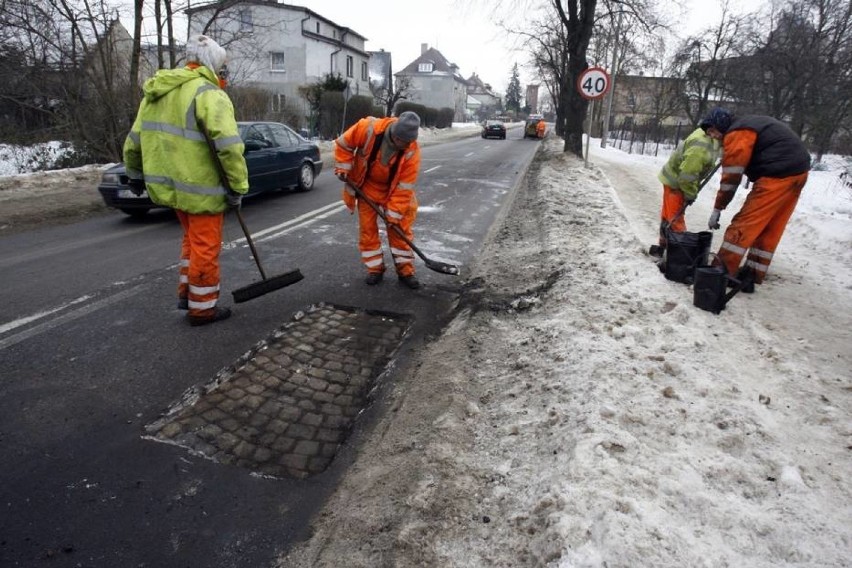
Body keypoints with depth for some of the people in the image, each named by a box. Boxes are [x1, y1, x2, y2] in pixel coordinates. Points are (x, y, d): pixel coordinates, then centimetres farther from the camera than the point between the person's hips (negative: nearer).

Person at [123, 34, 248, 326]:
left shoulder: (156, 91, 14)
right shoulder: (208, 93, -12)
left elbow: (134, 139, 20)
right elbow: (229, 145, -24)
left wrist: (135, 173, 31)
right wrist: (238, 187, -18)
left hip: (167, 184, 8)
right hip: (199, 187, -8)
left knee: (192, 238, 25)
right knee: (205, 247, 4)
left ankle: (187, 292, 31)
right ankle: (202, 308, 14)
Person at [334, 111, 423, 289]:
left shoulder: (412, 151, -26)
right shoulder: (368, 128, -28)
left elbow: (405, 186, -23)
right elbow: (344, 144, -10)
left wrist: (394, 213, -23)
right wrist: (343, 169, -14)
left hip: (394, 189, 0)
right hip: (367, 187, 1)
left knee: (401, 228, -1)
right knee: (367, 228, 3)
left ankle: (405, 270, 11)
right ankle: (375, 268, 15)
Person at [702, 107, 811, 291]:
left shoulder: (737, 134, -10)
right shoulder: (752, 124, 21)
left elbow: (731, 176, -12)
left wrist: (717, 209, -8)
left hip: (778, 175, -10)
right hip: (798, 171, 10)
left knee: (744, 224, -7)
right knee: (769, 229, 12)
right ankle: (753, 274, 17)